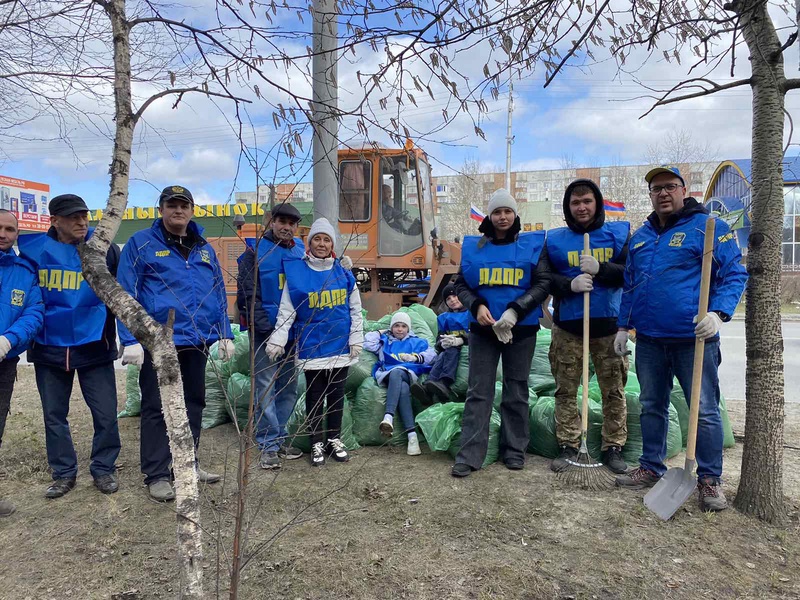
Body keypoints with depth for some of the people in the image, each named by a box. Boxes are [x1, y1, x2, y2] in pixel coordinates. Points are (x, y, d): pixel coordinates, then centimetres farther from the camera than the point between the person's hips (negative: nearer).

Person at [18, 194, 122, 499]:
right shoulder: (33, 248, -1)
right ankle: (63, 473, 28)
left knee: (106, 414, 2)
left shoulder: (104, 248, -3)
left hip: (94, 346, -1)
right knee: (54, 415, 12)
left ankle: (104, 469, 21)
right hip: (49, 348, 2)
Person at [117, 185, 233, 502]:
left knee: (194, 403, 15)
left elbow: (218, 293, 14)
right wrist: (130, 340, -15)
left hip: (197, 342, 6)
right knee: (157, 408, 3)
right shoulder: (142, 243, -3)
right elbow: (126, 294, -8)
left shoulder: (204, 248, 13)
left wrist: (225, 335, 9)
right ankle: (157, 474, 15)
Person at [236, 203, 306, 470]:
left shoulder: (301, 250, 10)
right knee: (266, 387, -3)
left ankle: (279, 437, 24)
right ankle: (269, 445, 5)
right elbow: (247, 294, -9)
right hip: (266, 331, -5)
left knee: (289, 387, 11)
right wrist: (265, 327, -15)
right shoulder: (255, 251, -3)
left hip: (293, 330, 5)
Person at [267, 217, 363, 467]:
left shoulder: (343, 272, 2)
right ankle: (317, 442, 22)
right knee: (315, 395, 8)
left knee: (336, 394, 12)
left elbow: (355, 308, 6)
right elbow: (286, 311, -4)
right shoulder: (296, 272, -3)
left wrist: (356, 339, 1)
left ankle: (334, 438, 27)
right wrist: (278, 340, -10)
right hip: (311, 346, -2)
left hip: (340, 345, 2)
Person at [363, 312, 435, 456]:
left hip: (409, 373, -1)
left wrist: (415, 357, 0)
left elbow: (431, 355, 16)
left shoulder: (417, 342, 33)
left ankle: (389, 417, -54)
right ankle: (412, 435, -50)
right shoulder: (385, 341, 36)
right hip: (387, 376, 1)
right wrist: (380, 332, 30)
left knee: (395, 373, -40)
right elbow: (369, 343, 19)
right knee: (403, 388, -38)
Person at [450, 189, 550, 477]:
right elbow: (461, 284, 8)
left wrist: (515, 311, -16)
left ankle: (515, 449, 22)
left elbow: (543, 284, -4)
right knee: (479, 391, 1)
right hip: (483, 329, 1)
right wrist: (477, 306, -12)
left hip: (521, 330, 0)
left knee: (516, 390, 9)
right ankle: (470, 454, 4)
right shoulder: (473, 246, 6)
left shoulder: (532, 244, 2)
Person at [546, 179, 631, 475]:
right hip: (567, 326, 1)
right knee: (565, 389, 5)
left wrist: (600, 268, -17)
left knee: (614, 390, 6)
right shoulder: (554, 239, 7)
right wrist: (569, 284, -15)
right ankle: (568, 445, 16)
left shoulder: (618, 233, 6)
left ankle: (613, 447, 18)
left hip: (609, 324, 0)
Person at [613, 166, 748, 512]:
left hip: (694, 339, -5)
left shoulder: (708, 227, -4)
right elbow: (629, 286, 20)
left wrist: (718, 313, -22)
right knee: (652, 406, 14)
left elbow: (734, 275, -7)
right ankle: (651, 468, 28)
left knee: (705, 411, 2)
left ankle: (709, 480, 17)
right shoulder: (640, 236, 14)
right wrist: (623, 326, 15)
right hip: (649, 340, 6)